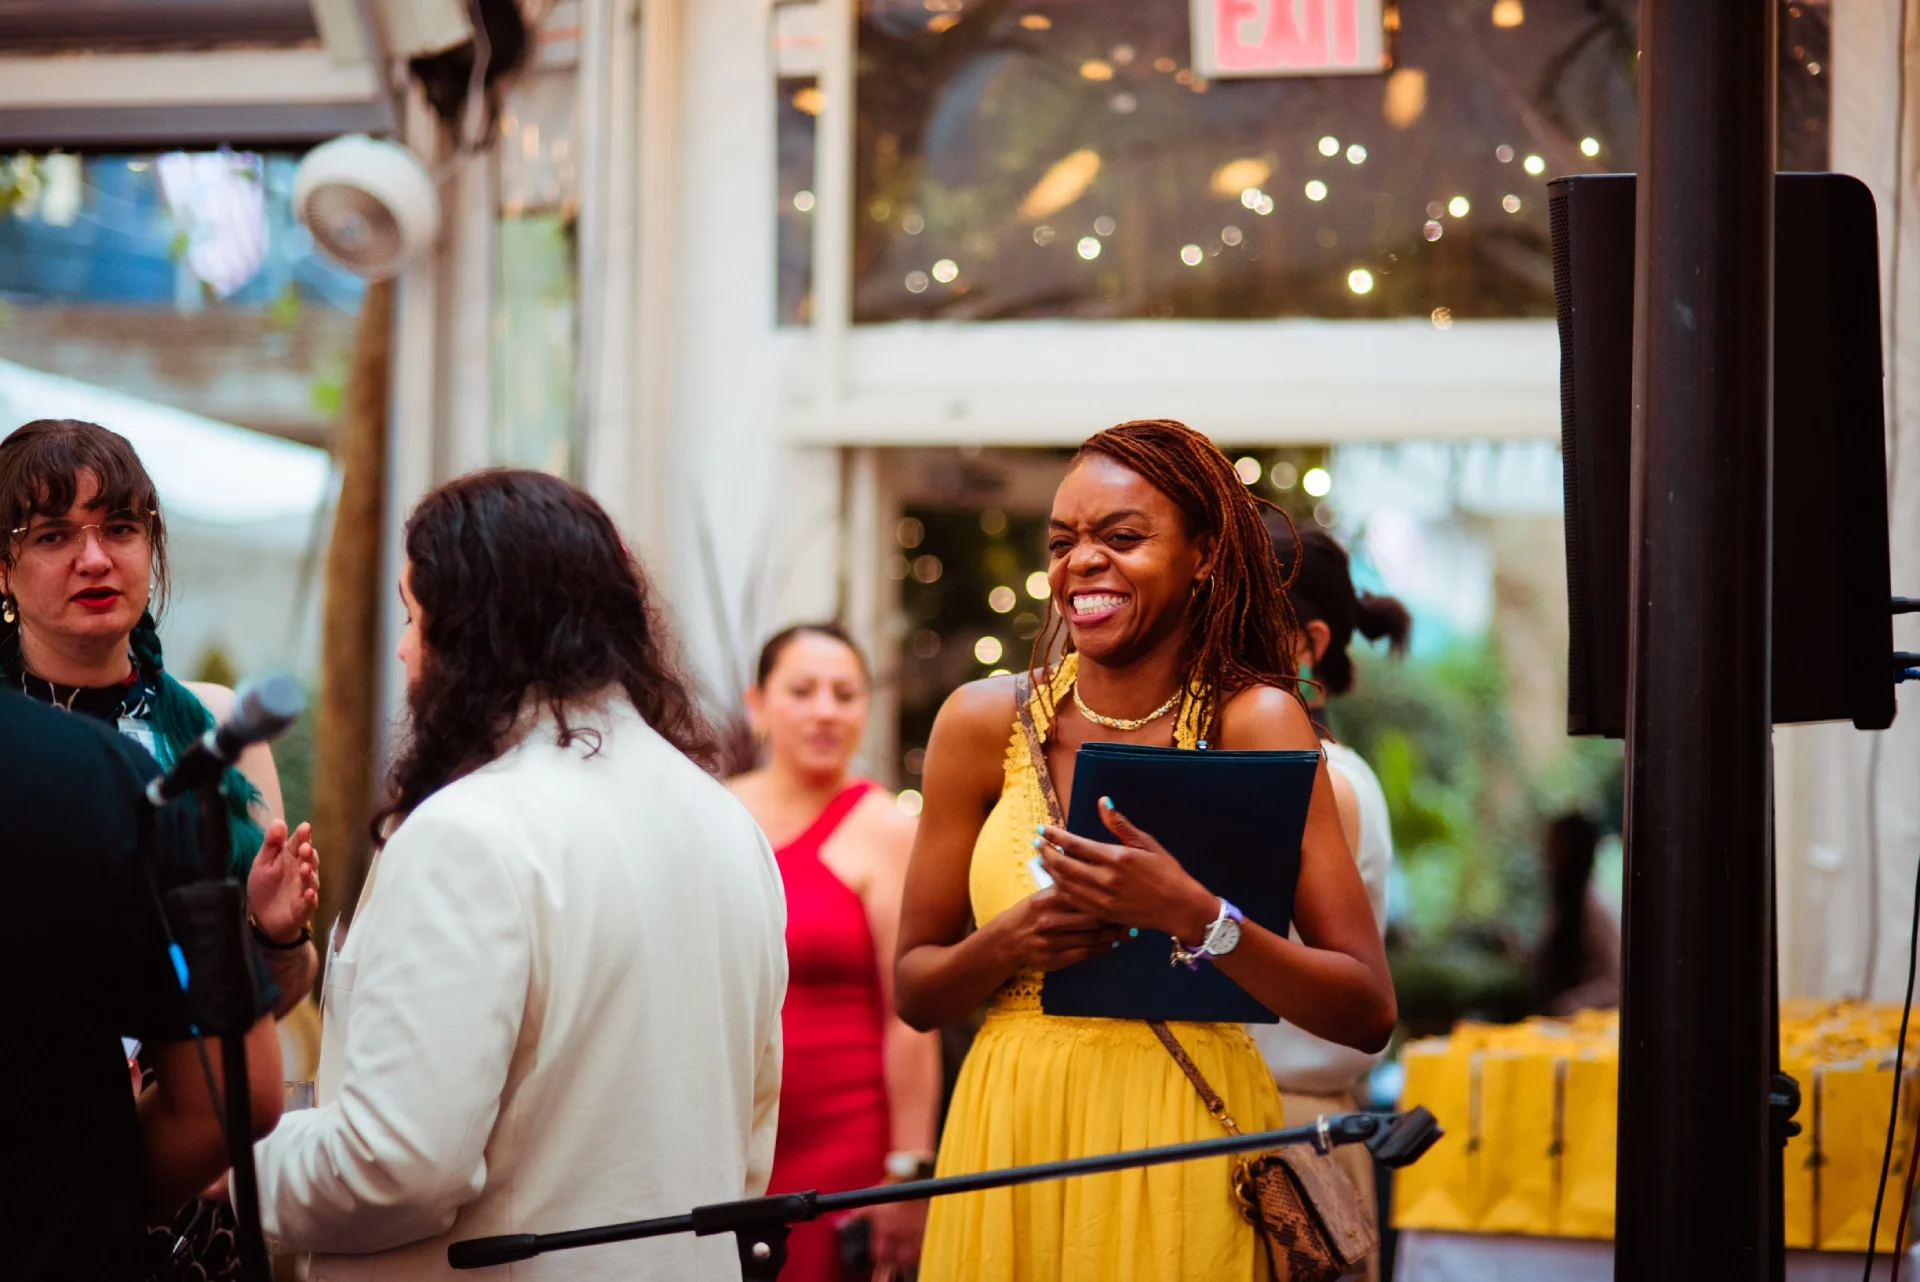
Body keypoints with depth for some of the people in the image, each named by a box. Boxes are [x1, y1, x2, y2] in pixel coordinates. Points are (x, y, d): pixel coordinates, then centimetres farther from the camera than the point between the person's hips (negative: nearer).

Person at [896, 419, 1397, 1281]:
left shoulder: (1254, 723, -7)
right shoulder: (984, 722, 1)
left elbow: (1368, 1014, -11)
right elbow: (914, 992, 6)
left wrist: (1193, 917, -24)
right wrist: (1011, 940, -14)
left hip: (1185, 1143, -2)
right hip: (1012, 1139, 2)